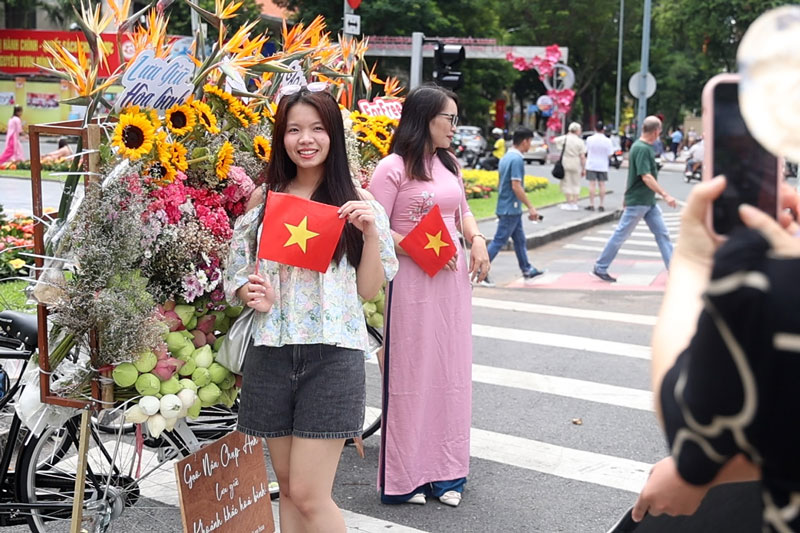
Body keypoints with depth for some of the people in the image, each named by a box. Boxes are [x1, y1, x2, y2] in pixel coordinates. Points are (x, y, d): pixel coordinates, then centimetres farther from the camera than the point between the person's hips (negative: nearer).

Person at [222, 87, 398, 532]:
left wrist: (371, 232, -14)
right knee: (288, 487, 13)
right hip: (271, 352, 4)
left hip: (332, 355, -3)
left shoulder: (357, 202, 0)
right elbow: (236, 272, 14)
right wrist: (252, 294, -8)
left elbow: (369, 290, 0)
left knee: (309, 495, -6)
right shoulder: (263, 199, 8)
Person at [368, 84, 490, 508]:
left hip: (453, 279, 7)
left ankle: (445, 471, 23)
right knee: (412, 373, 0)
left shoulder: (448, 165, 13)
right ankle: (405, 476, 14)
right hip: (412, 282, -7)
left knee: (450, 371, 11)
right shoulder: (393, 168, -8)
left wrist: (477, 240, 3)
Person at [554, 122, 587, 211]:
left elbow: (555, 140, 16)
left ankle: (569, 202, 6)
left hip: (565, 163, 0)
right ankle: (575, 203, 10)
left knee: (567, 183, 8)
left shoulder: (563, 139, -4)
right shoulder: (580, 141, -6)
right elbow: (582, 157, -7)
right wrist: (584, 169, -1)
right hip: (576, 164, 0)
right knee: (576, 184, 10)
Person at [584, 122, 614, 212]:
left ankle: (591, 204, 0)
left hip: (591, 165, -1)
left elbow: (586, 151, 3)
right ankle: (601, 205, 7)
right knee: (602, 185, 6)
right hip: (603, 166, 1)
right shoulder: (607, 141, -8)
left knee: (592, 184, 2)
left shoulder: (590, 139, -8)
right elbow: (610, 154, -4)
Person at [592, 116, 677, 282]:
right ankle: (600, 267, 12)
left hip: (649, 201, 10)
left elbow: (634, 172, 19)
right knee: (621, 235, 0)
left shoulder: (644, 147, 11)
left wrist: (627, 195, 26)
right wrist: (665, 195, -28)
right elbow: (646, 177, -26)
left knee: (662, 233, 5)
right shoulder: (642, 149, -19)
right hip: (637, 201, -9)